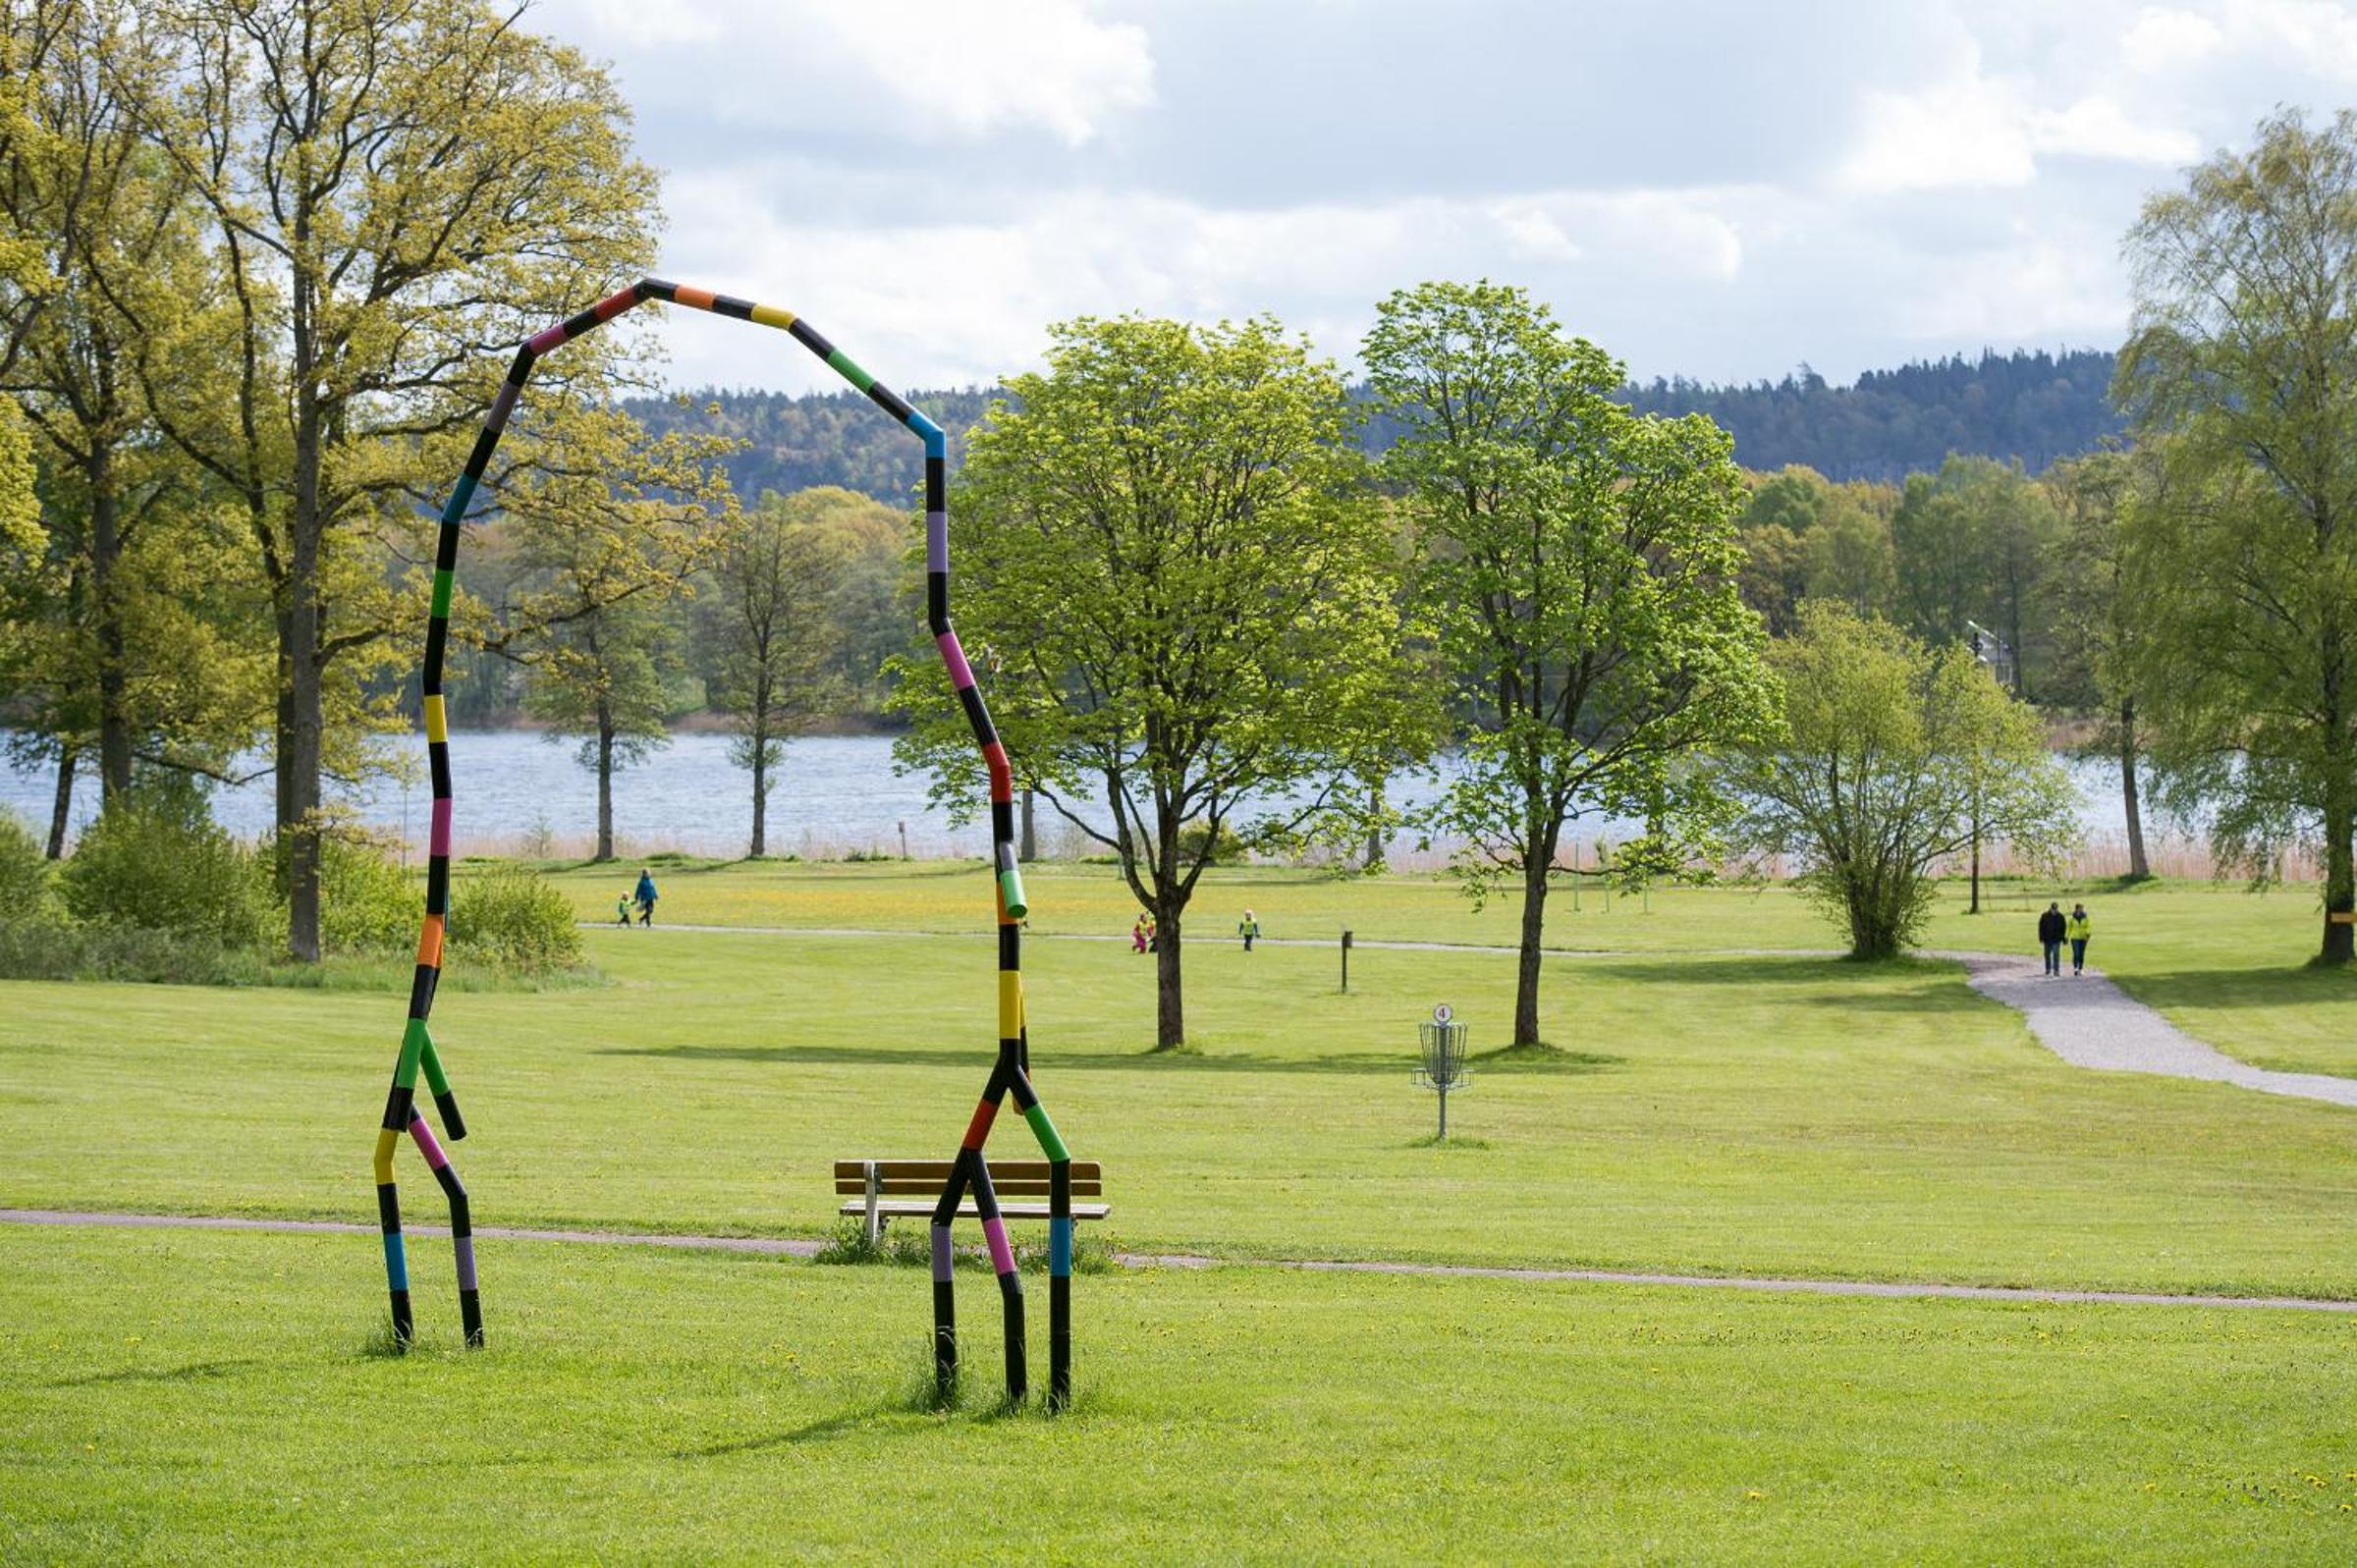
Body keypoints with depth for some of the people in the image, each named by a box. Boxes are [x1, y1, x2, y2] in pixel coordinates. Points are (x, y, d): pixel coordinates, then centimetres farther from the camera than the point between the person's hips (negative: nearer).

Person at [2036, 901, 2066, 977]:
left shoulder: (2060, 917, 0)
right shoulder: (2044, 916, -3)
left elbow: (2064, 928, 6)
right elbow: (2041, 928, -1)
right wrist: (2041, 938, -7)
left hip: (2057, 939, -1)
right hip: (2047, 939, 1)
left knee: (2056, 955, -10)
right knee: (2047, 954, 12)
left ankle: (2056, 971, -11)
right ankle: (2048, 969, 30)